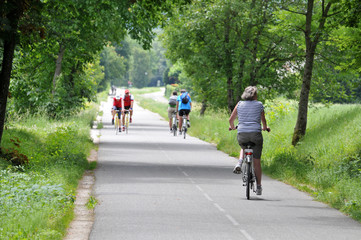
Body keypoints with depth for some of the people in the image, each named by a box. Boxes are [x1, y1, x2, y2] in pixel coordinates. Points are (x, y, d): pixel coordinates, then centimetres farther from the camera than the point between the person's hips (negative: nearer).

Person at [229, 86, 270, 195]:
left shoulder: (239, 104, 10)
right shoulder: (259, 105, 7)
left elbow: (231, 119, 15)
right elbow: (263, 120, 17)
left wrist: (233, 127, 36)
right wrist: (265, 128, 38)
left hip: (242, 134, 2)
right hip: (256, 133, -2)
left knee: (243, 148, 36)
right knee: (257, 161, 8)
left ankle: (239, 163, 6)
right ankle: (259, 187, 11)